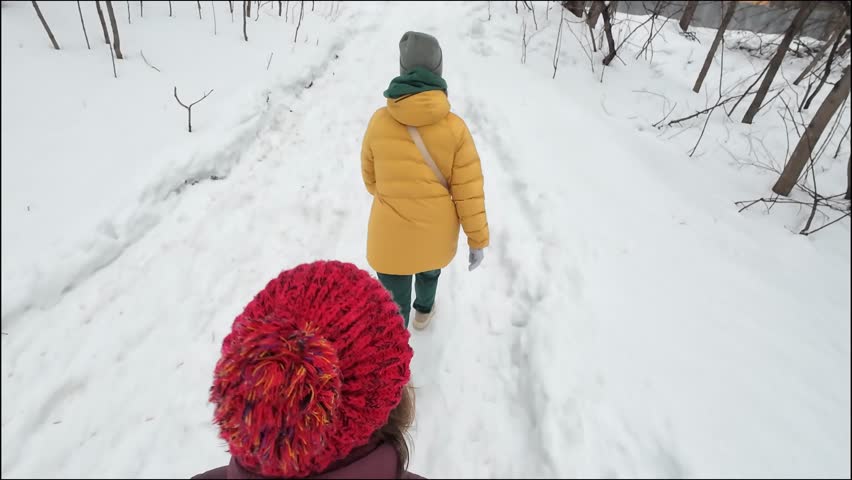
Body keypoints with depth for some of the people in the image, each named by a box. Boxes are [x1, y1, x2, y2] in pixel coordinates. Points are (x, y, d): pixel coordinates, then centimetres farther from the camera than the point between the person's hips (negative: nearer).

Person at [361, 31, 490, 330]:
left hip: (390, 237, -1)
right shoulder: (454, 128, -16)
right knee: (430, 271, 34)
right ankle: (424, 310, 62)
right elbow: (469, 191, -11)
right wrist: (478, 240, 2)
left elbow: (370, 177, 2)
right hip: (437, 234, 2)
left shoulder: (379, 121, -13)